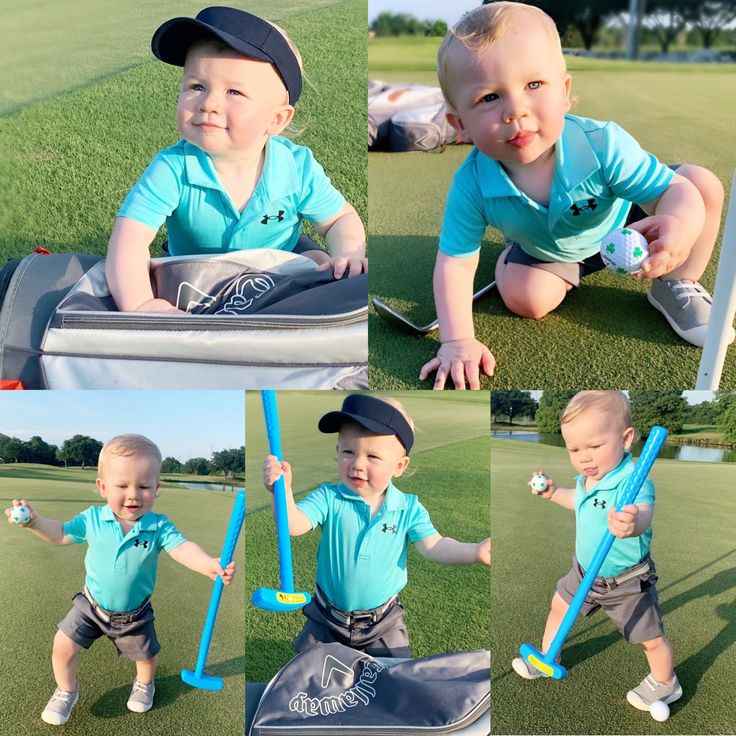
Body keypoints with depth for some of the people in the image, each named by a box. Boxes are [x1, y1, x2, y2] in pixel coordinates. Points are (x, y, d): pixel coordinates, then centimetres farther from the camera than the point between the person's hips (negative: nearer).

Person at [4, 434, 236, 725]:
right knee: (63, 647, 2)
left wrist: (210, 565, -56)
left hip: (134, 614, -1)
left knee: (147, 655, 17)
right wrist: (34, 520, -21)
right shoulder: (93, 519, -17)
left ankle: (144, 683, 54)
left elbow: (182, 548, -37)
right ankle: (66, 691, 36)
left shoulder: (158, 527, -25)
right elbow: (61, 533, -3)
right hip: (91, 606, 1)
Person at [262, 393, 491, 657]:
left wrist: (474, 551, -36)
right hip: (327, 619, 0)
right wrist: (283, 491, -51)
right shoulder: (328, 497, -19)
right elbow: (293, 524, -31)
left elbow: (434, 546, -18)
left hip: (384, 622, 0)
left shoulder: (408, 508, -15)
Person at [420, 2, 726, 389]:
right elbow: (454, 263, -28)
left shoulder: (603, 145, -38)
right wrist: (457, 340, -39)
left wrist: (680, 223, -60)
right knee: (524, 298, -24)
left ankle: (675, 287, 3)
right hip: (546, 251, 1)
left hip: (624, 221, -1)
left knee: (704, 185, -19)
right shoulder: (472, 185, -34)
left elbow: (675, 191, -34)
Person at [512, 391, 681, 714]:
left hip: (627, 583, -7)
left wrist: (632, 523, -78)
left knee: (651, 639, 10)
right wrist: (554, 493, 3)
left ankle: (665, 684, 42)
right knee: (559, 606, 21)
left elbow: (643, 512, -56)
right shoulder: (586, 479, -9)